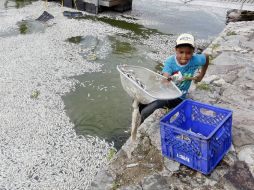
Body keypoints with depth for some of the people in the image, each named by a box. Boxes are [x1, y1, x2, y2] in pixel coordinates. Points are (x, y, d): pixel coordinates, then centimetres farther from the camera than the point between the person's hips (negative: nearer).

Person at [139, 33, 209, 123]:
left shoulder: (195, 60, -17)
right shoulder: (170, 61, -18)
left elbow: (206, 57, 6)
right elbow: (165, 78, -32)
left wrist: (201, 75, 10)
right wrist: (166, 80, -56)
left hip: (177, 97, -3)